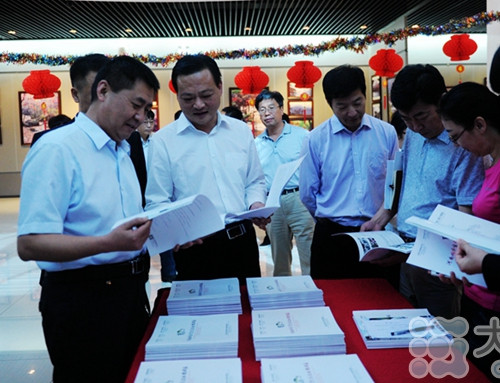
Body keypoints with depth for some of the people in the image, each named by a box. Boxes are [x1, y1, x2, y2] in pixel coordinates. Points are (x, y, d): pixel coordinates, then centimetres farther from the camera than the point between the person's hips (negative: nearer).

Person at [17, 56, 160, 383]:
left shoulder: (122, 151, 12)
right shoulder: (57, 149, -16)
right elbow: (30, 244, -21)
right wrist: (110, 243, -33)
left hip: (130, 290, 9)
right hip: (83, 297, -8)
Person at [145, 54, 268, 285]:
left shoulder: (241, 131, 6)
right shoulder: (163, 141, -6)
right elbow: (156, 204, -7)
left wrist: (257, 204, -6)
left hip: (243, 239, 4)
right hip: (196, 246, -3)